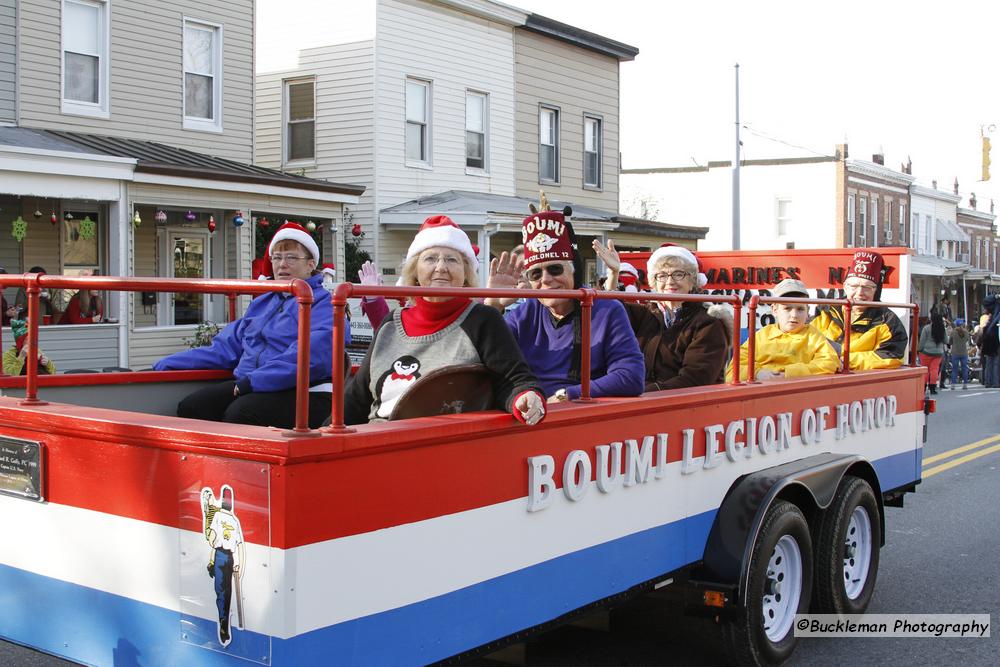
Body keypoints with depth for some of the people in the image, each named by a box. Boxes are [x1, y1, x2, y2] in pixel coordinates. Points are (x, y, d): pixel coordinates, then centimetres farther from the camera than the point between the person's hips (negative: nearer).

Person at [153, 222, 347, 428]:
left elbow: (309, 356, -16)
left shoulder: (323, 303, 1)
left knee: (239, 413, -33)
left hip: (303, 393, -7)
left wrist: (254, 381, -22)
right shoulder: (262, 303, 26)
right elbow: (225, 347, 24)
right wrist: (163, 365, 15)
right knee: (191, 407, -16)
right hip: (247, 387, 7)